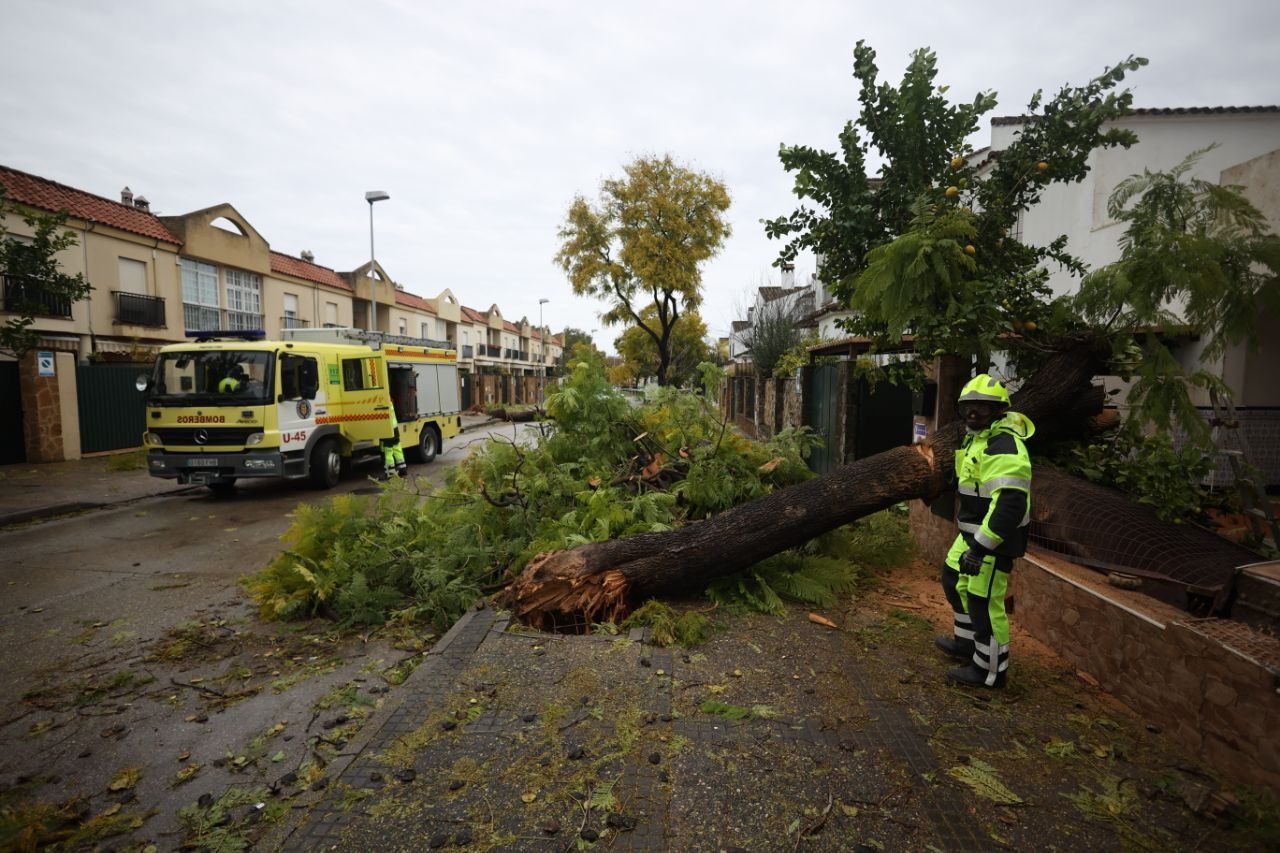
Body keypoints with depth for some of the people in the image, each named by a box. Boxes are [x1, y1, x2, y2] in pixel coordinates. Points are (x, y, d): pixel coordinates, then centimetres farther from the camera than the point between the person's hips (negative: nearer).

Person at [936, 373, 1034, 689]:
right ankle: (967, 642, 40)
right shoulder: (978, 438, 13)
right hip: (974, 531, 11)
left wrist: (981, 546, -28)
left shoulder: (1004, 446, -22)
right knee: (955, 579, 22)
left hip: (995, 536, -11)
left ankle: (990, 671, 14)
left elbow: (1010, 503, -30)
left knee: (984, 601, -2)